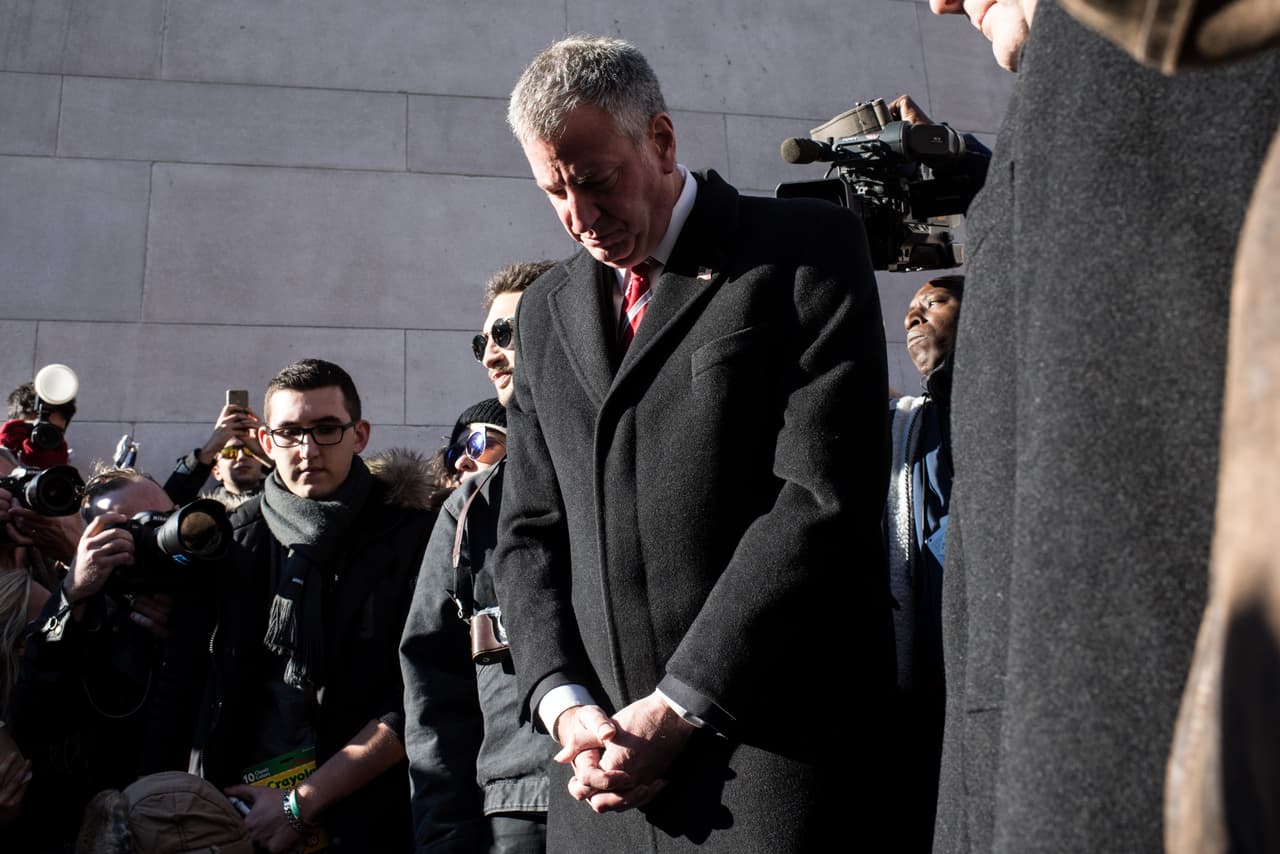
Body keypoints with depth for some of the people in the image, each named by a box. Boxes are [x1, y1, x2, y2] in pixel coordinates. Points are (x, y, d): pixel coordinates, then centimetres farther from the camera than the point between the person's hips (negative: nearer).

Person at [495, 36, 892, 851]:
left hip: (775, 751, -4)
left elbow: (824, 496, -11)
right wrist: (566, 704, -2)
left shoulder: (806, 248, -2)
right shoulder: (547, 309, 15)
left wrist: (678, 708, -12)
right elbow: (530, 530, 14)